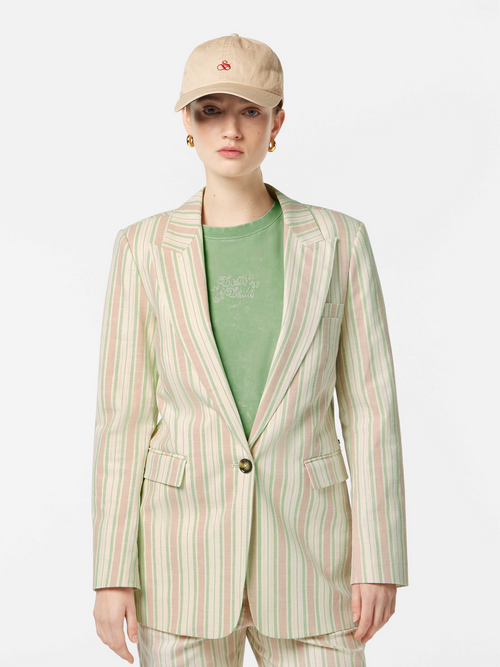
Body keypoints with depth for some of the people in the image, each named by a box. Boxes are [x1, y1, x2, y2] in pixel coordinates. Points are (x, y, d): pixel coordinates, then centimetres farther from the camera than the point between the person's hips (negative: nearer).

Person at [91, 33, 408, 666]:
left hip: (306, 550, 0)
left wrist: (380, 559, -5)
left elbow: (370, 404, -1)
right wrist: (112, 572, -3)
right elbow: (123, 413, 0)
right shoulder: (145, 247, -1)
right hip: (185, 550, 0)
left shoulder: (338, 240, -1)